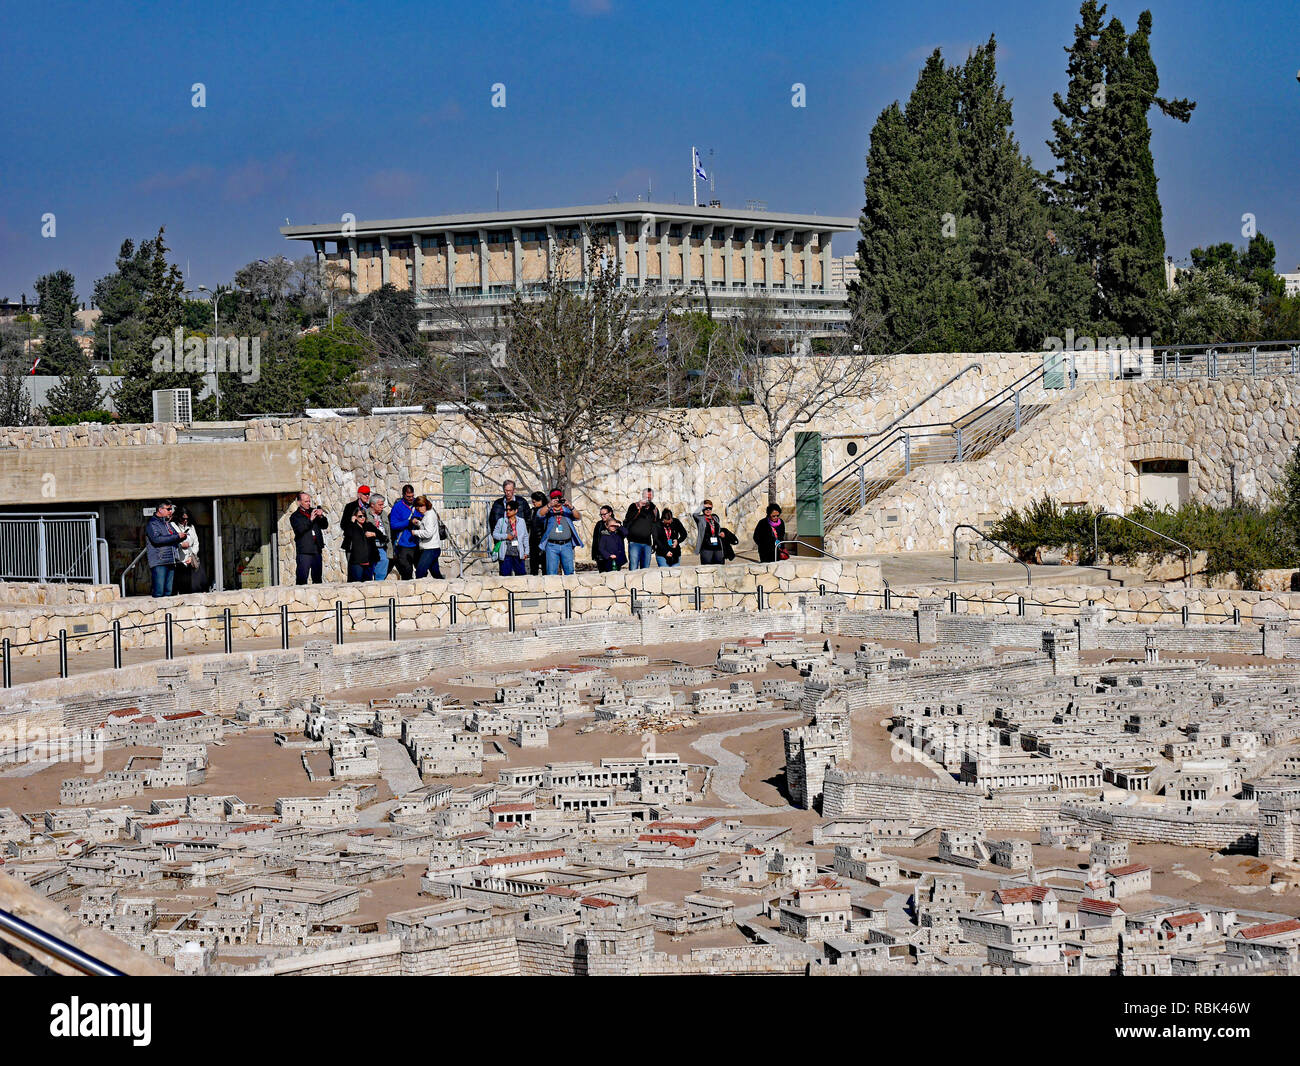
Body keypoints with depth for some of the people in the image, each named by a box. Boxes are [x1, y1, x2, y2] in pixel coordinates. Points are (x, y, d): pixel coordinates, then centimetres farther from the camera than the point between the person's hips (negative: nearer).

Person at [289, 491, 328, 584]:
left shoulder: (314, 512, 16)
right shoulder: (295, 516, 5)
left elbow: (325, 526, 10)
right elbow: (299, 529, -12)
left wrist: (321, 517, -8)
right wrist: (310, 520, -19)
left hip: (317, 551, 4)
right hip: (304, 552, -4)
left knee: (317, 578, 5)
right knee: (302, 579, -11)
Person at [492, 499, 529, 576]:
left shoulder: (521, 521, 9)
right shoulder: (501, 521, 5)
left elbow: (525, 537, 13)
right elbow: (494, 534, 3)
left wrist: (526, 551, 9)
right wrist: (506, 536, -11)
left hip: (518, 554, 1)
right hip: (505, 554, -1)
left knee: (521, 574, -1)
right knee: (506, 575, -1)